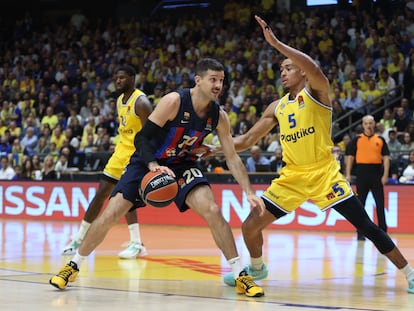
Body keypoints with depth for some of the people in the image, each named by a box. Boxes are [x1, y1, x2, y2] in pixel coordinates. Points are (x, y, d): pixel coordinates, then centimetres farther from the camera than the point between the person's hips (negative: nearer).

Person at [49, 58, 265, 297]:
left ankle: (241, 276, -14)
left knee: (212, 210, -21)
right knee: (111, 214, -10)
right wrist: (154, 166, -41)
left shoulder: (219, 116, -12)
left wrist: (250, 192, -12)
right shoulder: (174, 101, -26)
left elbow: (232, 157, -4)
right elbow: (142, 138, -24)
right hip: (148, 161, -3)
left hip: (182, 165, 3)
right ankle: (73, 267, 10)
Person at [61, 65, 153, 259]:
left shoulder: (140, 102, -17)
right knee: (100, 194, 9)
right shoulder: (120, 101, 11)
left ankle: (137, 244, -14)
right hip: (122, 149, 9)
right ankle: (79, 240, 17)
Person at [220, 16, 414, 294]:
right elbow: (247, 140, 15)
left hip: (324, 173, -5)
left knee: (365, 225, -10)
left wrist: (276, 43, -34)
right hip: (292, 176, 5)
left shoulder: (316, 91, -7)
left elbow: (314, 69, -30)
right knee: (251, 225, 0)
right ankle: (257, 268, 30)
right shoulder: (277, 108, 10)